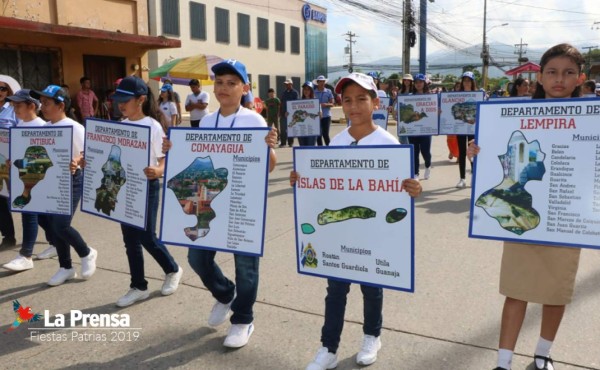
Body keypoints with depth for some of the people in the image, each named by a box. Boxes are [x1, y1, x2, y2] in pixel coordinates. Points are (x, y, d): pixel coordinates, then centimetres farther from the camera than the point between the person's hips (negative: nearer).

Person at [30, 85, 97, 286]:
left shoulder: (74, 127, -13)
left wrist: (75, 162, -36)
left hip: (70, 181, -8)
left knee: (61, 225, -12)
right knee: (53, 225, 10)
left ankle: (87, 254, 15)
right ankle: (65, 267, 24)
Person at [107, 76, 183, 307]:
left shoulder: (153, 126, -13)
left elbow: (164, 160, -15)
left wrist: (157, 171, -38)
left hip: (147, 187, -6)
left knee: (146, 237, 0)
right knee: (130, 239, 10)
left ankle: (173, 270, 27)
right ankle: (138, 287, 22)